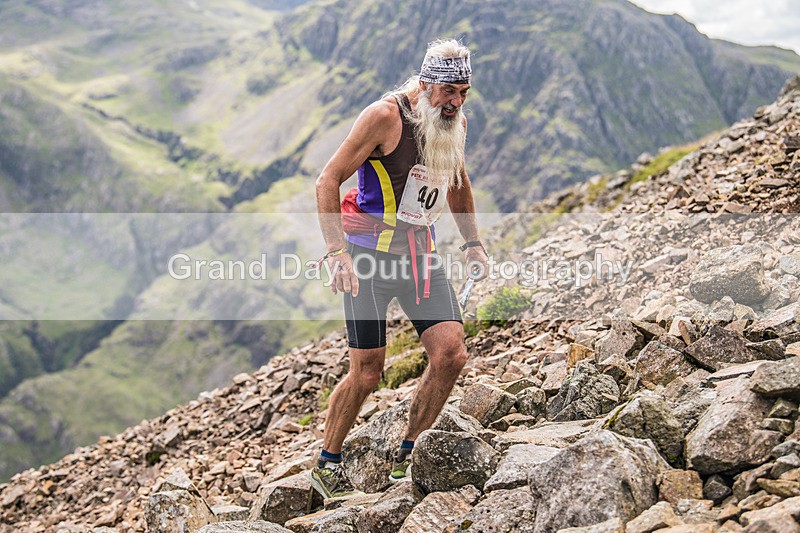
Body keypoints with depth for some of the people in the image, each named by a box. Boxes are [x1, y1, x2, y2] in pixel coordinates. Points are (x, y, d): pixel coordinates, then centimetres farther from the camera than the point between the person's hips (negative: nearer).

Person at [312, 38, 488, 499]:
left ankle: (407, 458, 11)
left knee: (452, 355, -8)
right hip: (370, 254, -6)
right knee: (368, 372, -4)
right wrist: (338, 252, -22)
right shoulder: (385, 116, -14)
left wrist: (473, 243, 19)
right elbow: (328, 181, -13)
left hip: (421, 255, 6)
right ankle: (327, 464, 18)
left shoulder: (456, 123, 7)